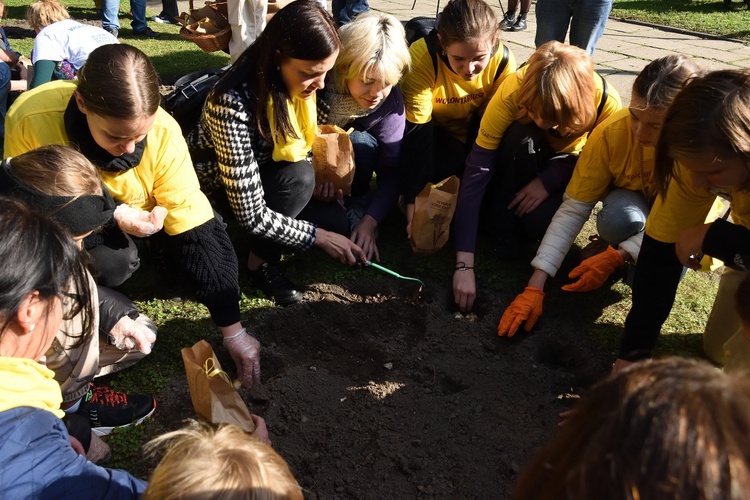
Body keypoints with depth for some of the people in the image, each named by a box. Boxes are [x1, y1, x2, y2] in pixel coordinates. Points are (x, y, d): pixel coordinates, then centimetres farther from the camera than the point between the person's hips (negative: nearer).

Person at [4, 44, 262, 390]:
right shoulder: (31, 119, -35)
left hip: (133, 213, 3)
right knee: (112, 263, -32)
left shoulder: (163, 132, -31)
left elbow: (195, 231, -27)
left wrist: (233, 330, -24)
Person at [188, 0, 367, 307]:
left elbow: (299, 140, 3)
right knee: (298, 178, -32)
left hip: (265, 164, 6)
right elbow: (251, 215, -35)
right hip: (215, 179, -6)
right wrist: (318, 236, -28)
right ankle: (261, 261, -12)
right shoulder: (234, 105, -38)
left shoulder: (293, 80, -19)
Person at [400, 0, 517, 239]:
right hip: (432, 131, -3)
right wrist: (414, 202, -39)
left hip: (473, 131, 3)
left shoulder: (504, 60, -23)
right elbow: (417, 133, -34)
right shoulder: (422, 56, -32)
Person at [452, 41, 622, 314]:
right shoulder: (513, 90, -35)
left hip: (569, 165, 0)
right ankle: (504, 228, -17)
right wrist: (464, 265, -43)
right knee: (519, 135, -35)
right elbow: (476, 171, -38)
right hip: (525, 155, 1)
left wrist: (548, 181, -32)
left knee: (540, 221, -31)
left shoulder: (607, 103, -32)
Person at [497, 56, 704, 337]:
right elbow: (572, 210, -28)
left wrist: (617, 257, -36)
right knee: (618, 220, -35)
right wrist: (535, 286, -33)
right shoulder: (611, 133, -31)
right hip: (632, 199, 1)